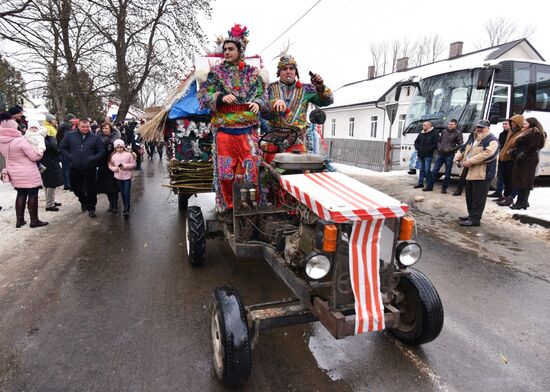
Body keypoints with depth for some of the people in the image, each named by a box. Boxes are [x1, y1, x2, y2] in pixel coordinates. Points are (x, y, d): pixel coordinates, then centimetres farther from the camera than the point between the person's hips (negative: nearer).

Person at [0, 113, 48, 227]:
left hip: (15, 174, 7)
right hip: (29, 174, -7)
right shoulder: (20, 140, -22)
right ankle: (34, 220, 9)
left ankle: (19, 220, 22)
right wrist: (41, 152, 1)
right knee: (32, 195, 3)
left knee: (21, 195, 17)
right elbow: (35, 156, -18)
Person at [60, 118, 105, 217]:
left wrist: (92, 159, -10)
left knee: (91, 189, 1)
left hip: (90, 168, -2)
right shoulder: (70, 136, 2)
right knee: (75, 187, 15)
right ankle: (83, 200, 43)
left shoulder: (95, 138, 0)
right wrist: (70, 157, -4)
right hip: (75, 168, 2)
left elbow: (102, 151, 1)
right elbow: (63, 148, 9)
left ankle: (91, 208, 17)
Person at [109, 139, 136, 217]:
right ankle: (125, 208, 26)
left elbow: (133, 164, -5)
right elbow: (110, 165, 9)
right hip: (118, 177, 3)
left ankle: (127, 209, 0)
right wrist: (115, 168, -11)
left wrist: (125, 166, -17)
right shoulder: (113, 156, 3)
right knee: (122, 193, 12)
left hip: (127, 176, -3)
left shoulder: (129, 154, -6)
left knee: (127, 193, -6)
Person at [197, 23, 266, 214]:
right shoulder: (216, 72, 9)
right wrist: (221, 97, -12)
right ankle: (229, 207, 16)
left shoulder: (253, 73, 12)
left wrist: (257, 103, -7)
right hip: (224, 129, 0)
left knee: (250, 169, 0)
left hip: (248, 129, 1)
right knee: (225, 172, 0)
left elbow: (262, 94, 16)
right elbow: (202, 95, 5)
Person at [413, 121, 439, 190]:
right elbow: (416, 142, 25)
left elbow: (436, 144, -11)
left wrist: (428, 149, -17)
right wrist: (417, 148, 6)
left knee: (427, 170, -9)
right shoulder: (421, 133, 16)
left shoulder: (434, 133, -4)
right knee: (421, 169, 14)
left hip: (428, 155, -7)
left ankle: (429, 185, -4)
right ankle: (420, 183, 23)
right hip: (420, 154, 7)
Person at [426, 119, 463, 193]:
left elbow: (460, 144, -7)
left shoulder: (458, 133, -3)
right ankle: (430, 186, 13)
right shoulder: (444, 131, 12)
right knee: (435, 170, 6)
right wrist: (438, 147, 5)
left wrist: (451, 149, -15)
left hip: (449, 155, -4)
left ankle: (444, 188, 12)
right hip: (440, 154, 5)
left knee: (447, 173, 3)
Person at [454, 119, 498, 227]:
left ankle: (475, 219, -1)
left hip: (483, 174, -9)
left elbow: (486, 154, -23)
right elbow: (464, 149, 24)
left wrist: (469, 162, -23)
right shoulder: (473, 139, 19)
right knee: (469, 196, 17)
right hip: (471, 172, 9)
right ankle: (471, 215, 30)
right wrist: (458, 156, 3)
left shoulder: (492, 140, -9)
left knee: (478, 198, -6)